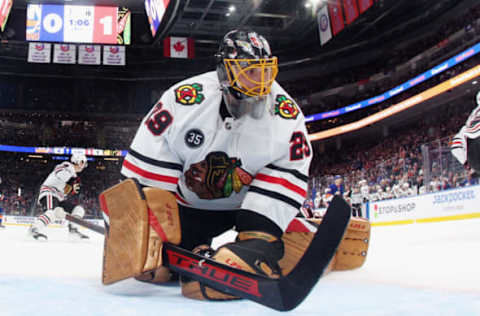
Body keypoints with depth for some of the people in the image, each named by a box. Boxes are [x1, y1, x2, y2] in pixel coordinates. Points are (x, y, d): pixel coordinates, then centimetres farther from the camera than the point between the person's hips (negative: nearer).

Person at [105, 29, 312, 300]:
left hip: (250, 201, 1)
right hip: (189, 202, -1)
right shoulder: (184, 100, -25)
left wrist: (259, 235, -29)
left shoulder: (286, 114, -21)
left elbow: (285, 178, -20)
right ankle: (194, 251, 25)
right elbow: (147, 163, -21)